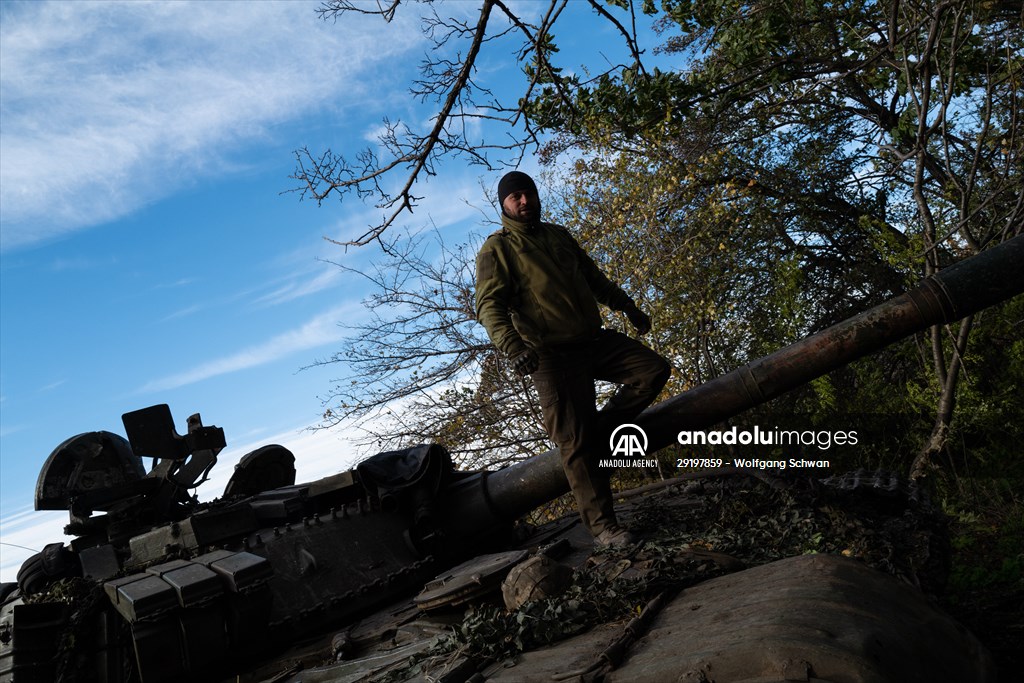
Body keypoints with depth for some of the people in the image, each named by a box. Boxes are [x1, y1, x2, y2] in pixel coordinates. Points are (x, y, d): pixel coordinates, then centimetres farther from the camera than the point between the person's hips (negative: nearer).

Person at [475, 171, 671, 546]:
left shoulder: (558, 235, 16)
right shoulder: (496, 249, -4)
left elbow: (595, 277, 26)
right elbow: (489, 305, -16)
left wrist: (627, 306, 26)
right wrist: (512, 346, -32)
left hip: (595, 340, 7)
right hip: (553, 355, -6)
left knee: (654, 369, -5)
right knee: (576, 443, -6)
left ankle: (597, 432, 7)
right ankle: (601, 524, 4)